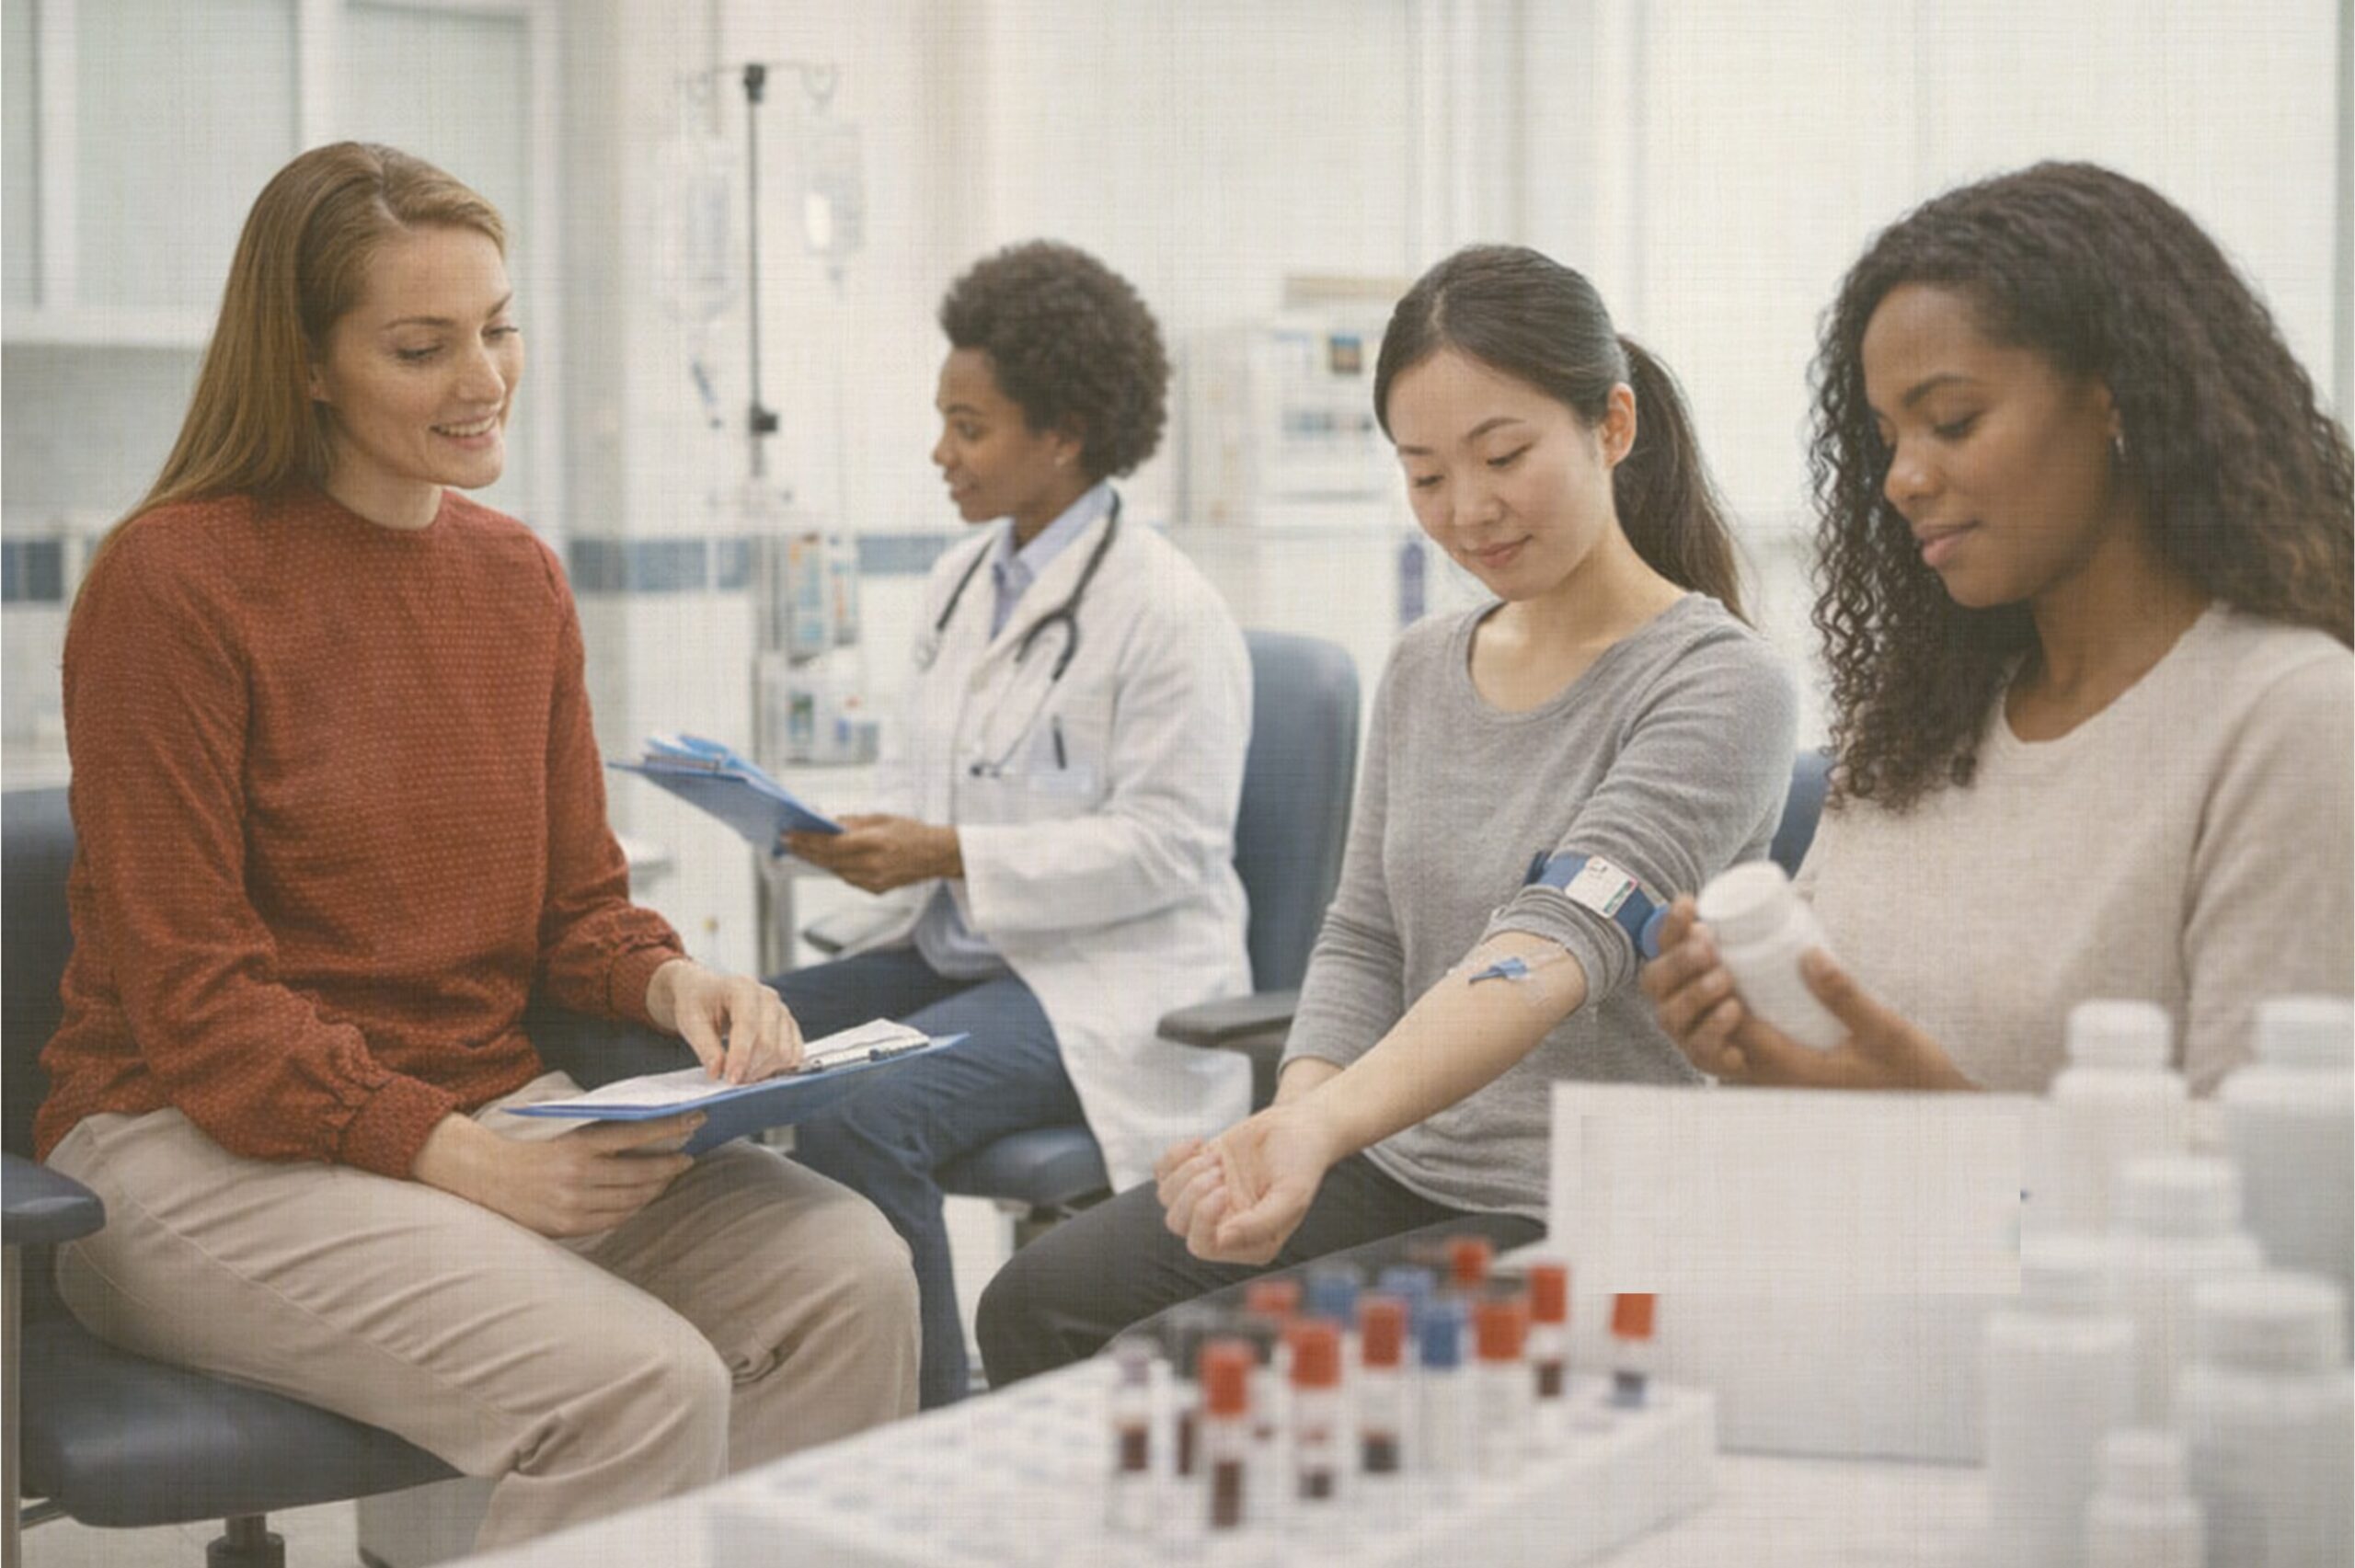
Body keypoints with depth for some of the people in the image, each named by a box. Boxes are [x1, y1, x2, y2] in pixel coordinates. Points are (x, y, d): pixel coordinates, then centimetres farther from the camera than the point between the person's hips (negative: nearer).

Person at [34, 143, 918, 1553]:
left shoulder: (519, 577, 10)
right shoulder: (174, 578, -11)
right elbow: (190, 1005, -13)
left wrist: (675, 985, -9)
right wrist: (458, 1157, -23)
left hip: (490, 1109, 7)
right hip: (205, 1146, -6)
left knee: (852, 1274, -18)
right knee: (641, 1382, -29)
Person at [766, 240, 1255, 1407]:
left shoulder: (1167, 610, -13)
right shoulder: (962, 582, 13)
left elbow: (1167, 842, -18)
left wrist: (951, 857, -23)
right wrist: (848, 839, -4)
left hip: (1106, 990, -8)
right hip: (948, 954, 8)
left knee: (858, 1112, -31)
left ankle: (926, 1433, -15)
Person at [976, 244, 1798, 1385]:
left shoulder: (1721, 685, -13)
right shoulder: (1423, 669, 11)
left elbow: (1555, 946, -27)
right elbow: (1362, 940, 13)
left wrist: (1321, 1127, -43)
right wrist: (1292, 1131, -8)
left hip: (1584, 1220, -7)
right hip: (1396, 1172, 7)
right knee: (1039, 1306, -5)